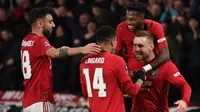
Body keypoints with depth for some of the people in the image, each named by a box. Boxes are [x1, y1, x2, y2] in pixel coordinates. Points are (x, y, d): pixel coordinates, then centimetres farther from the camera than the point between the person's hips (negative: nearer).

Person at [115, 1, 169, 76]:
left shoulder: (155, 27, -15)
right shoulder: (121, 28, -8)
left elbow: (165, 55, -21)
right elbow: (118, 54, 4)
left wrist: (144, 69, -31)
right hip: (131, 72, 1)